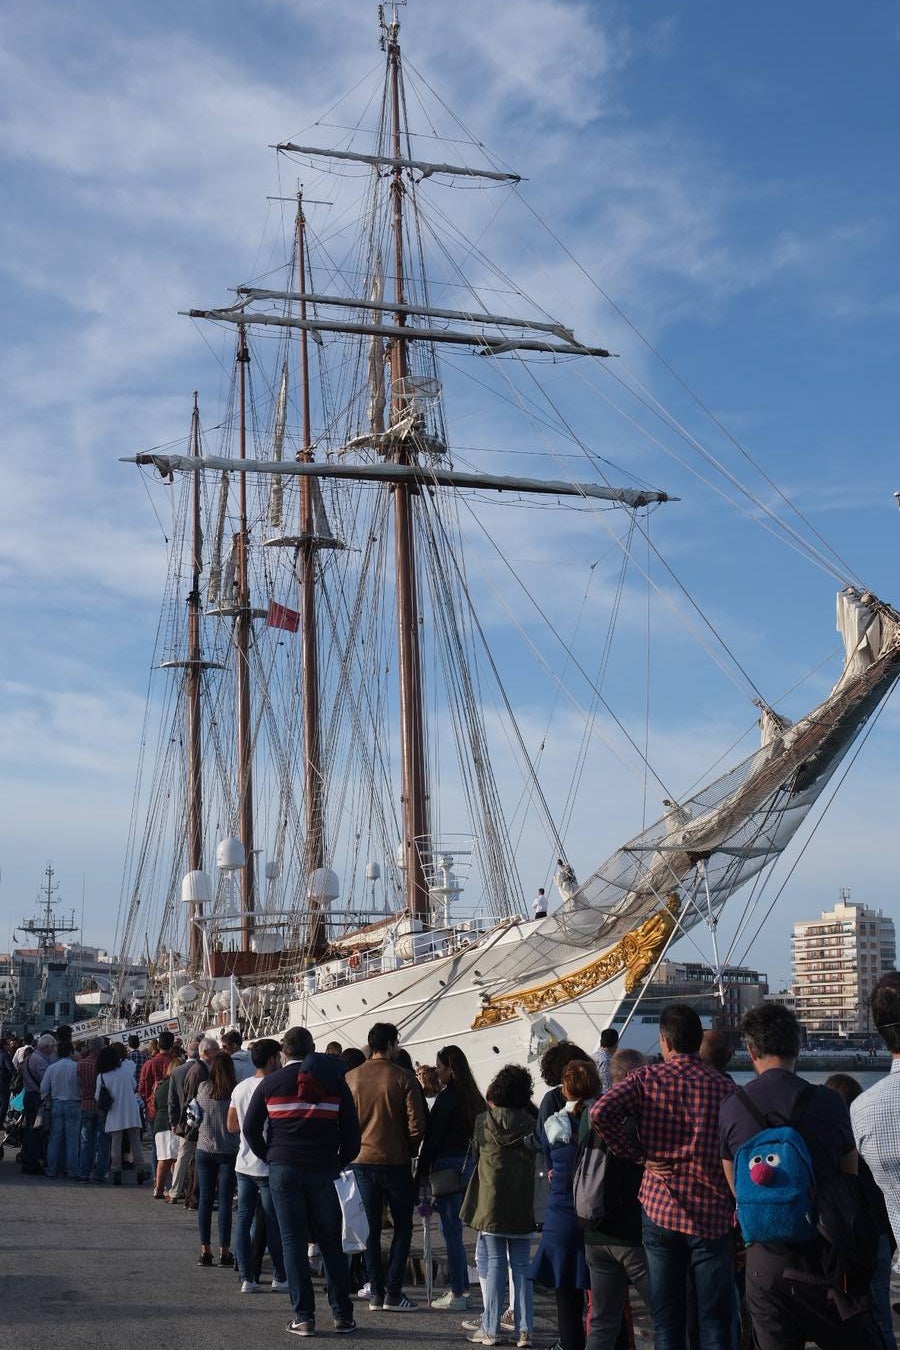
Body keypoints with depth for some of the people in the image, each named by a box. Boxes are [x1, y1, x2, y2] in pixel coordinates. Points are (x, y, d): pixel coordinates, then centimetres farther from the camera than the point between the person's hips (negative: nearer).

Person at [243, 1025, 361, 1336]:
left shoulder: (271, 1083, 3)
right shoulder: (335, 1082, 4)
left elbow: (250, 1128, 4)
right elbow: (352, 1131, 2)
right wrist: (339, 1162, 14)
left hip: (283, 1170, -1)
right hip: (323, 1170, 1)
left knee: (293, 1242, 3)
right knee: (331, 1243, 10)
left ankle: (304, 1316, 1)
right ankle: (342, 1314, 10)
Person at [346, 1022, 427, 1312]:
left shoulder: (350, 1078, 0)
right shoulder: (404, 1079, -10)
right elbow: (417, 1125, -11)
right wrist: (410, 1150, 7)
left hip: (361, 1161, 3)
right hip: (396, 1162, -3)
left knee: (371, 1228, 12)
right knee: (403, 1227, 9)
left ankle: (376, 1292, 11)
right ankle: (393, 1292, 3)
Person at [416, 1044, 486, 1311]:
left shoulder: (447, 1096, -13)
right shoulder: (472, 1095, 11)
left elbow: (432, 1137, -13)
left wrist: (422, 1172, -10)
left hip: (448, 1164, -8)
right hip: (468, 1165, 8)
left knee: (451, 1230, -4)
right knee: (455, 1229, 16)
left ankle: (457, 1294, -1)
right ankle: (464, 1289, 20)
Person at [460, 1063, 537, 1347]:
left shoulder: (484, 1121, -4)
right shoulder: (530, 1124, -1)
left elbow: (476, 1155, 10)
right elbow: (537, 1160, 8)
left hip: (491, 1203, -1)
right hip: (522, 1205, 1)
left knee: (495, 1263, 3)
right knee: (521, 1266, 7)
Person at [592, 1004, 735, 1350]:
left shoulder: (646, 1078, -3)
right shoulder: (724, 1087, -3)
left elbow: (601, 1113, -18)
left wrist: (640, 1155, -7)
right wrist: (737, 1210, 8)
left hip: (660, 1209, 1)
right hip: (711, 1216, 0)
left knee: (666, 1321, 9)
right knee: (715, 1321, 5)